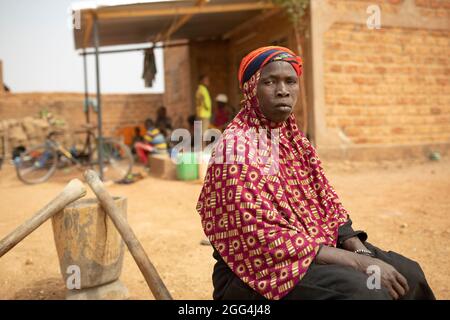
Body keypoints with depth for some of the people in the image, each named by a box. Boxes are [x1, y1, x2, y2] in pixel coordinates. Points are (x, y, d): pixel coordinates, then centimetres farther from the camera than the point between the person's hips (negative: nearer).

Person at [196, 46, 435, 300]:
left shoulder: (295, 137, 8)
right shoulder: (236, 148, -17)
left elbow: (327, 204, 9)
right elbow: (267, 240, -23)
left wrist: (361, 251, -9)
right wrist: (358, 261, -22)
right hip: (259, 272, -7)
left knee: (408, 273, 1)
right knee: (365, 289, -26)